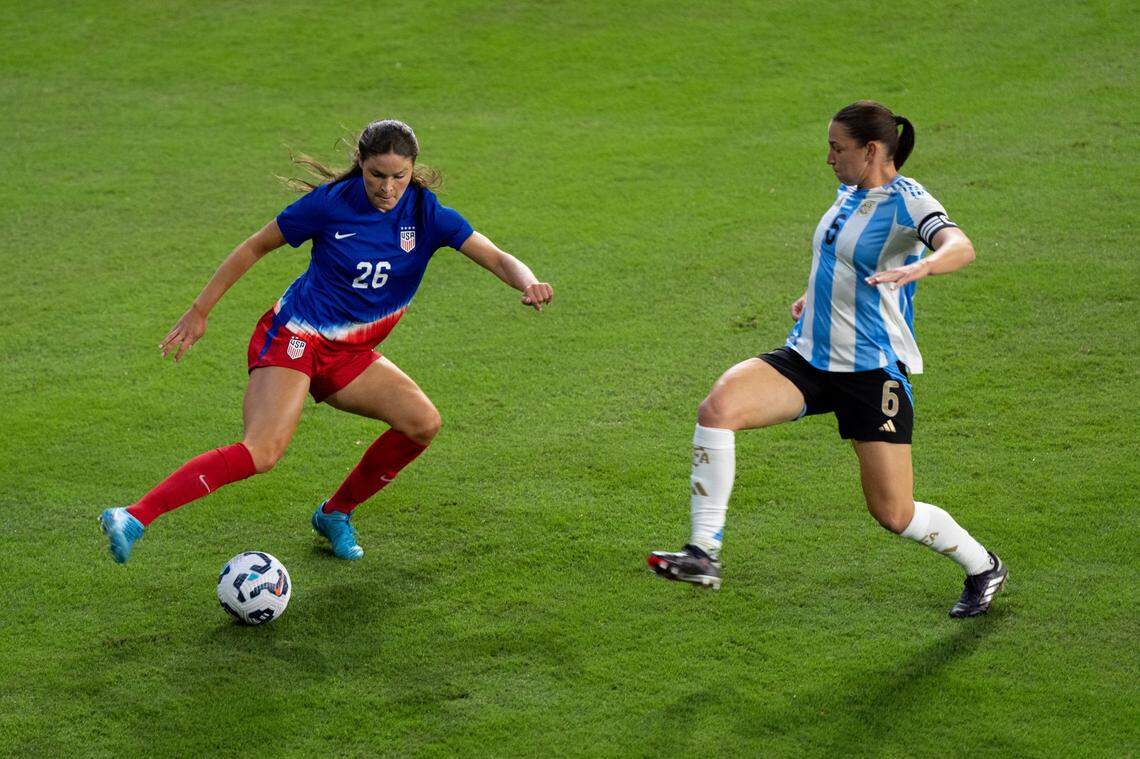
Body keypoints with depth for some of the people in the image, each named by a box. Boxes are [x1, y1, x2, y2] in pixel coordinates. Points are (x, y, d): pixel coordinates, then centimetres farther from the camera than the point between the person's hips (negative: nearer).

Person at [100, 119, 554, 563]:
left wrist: (528, 283, -33)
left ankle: (335, 514, 9)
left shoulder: (426, 214, -5)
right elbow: (255, 247, -1)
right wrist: (200, 311, 1)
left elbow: (497, 259, -9)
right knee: (262, 453, -27)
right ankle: (133, 518, -33)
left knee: (423, 423, -10)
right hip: (293, 339, -6)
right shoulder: (330, 203, -14)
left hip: (349, 354, 6)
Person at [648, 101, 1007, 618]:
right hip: (809, 358, 7)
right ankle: (703, 554, -19)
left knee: (893, 513, -2)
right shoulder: (849, 194, 10)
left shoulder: (906, 202, -14)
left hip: (874, 371, -7)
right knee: (718, 407, -21)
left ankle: (983, 568, 27)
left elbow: (960, 247, -35)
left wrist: (920, 267, -54)